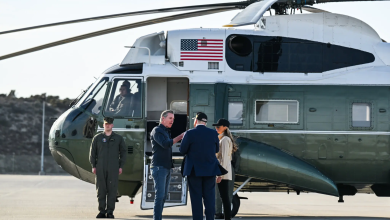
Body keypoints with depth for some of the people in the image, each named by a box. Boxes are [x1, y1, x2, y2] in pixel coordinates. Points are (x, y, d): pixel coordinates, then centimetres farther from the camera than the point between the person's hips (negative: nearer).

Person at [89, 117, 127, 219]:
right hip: (100, 168, 1)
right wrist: (93, 166, 2)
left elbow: (123, 152, 11)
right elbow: (92, 152, 9)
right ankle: (102, 211, 4)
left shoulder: (118, 138, 9)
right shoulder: (97, 138, 9)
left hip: (113, 169, 0)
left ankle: (110, 212, -1)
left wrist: (121, 166, 4)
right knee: (101, 190, -1)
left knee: (112, 190, -4)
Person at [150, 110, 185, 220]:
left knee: (164, 196, 7)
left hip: (167, 168, 9)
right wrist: (180, 137, -22)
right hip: (159, 167, -9)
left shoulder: (166, 132, 21)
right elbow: (165, 144, -22)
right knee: (160, 195, -14)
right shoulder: (157, 131, -8)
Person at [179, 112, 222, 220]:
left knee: (196, 199, 1)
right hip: (210, 170, 3)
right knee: (209, 198, 6)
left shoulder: (190, 134, -10)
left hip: (194, 170, -3)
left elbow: (182, 150, -2)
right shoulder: (213, 133, -1)